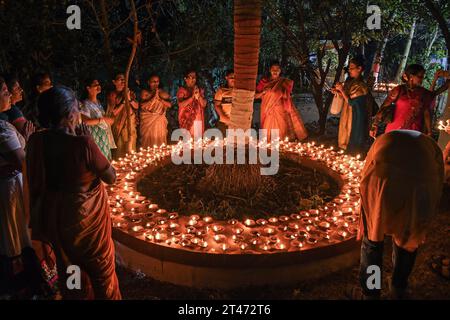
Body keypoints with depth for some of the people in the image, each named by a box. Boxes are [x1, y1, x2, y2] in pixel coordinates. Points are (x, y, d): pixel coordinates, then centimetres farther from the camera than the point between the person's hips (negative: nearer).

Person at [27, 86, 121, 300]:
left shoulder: (35, 141, -11)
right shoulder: (82, 144, -28)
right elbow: (111, 177, -17)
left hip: (53, 217, 5)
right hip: (86, 217, -5)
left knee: (69, 268, 26)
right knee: (101, 268, 19)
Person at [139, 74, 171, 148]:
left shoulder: (162, 92, 8)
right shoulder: (145, 92, 0)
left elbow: (169, 104, -2)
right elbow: (143, 106, -14)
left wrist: (159, 98, -13)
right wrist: (154, 97, -14)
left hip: (160, 122, 2)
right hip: (147, 122, -2)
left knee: (160, 141, 2)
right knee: (148, 141, -4)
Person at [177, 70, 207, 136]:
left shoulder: (200, 90, 15)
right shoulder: (182, 90, 5)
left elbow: (204, 104, 6)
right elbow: (181, 104, -9)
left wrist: (198, 96, -10)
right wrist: (192, 97, -14)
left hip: (198, 119, 3)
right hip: (187, 120, -3)